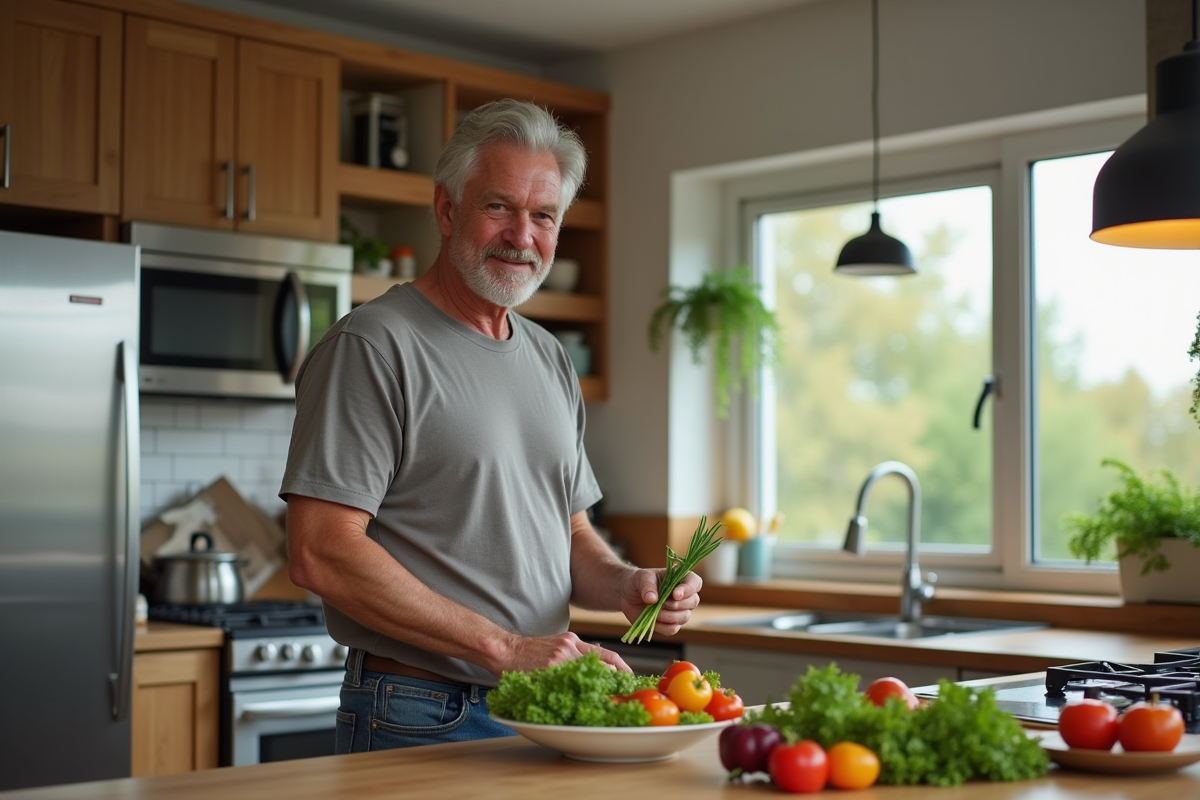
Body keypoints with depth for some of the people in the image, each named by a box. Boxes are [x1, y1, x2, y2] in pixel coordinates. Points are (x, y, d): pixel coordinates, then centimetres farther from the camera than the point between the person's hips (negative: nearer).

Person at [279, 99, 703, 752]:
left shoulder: (550, 360, 12)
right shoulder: (372, 345, -12)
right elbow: (321, 554, -20)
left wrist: (626, 585, -5)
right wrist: (507, 648, -22)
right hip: (417, 720, -7)